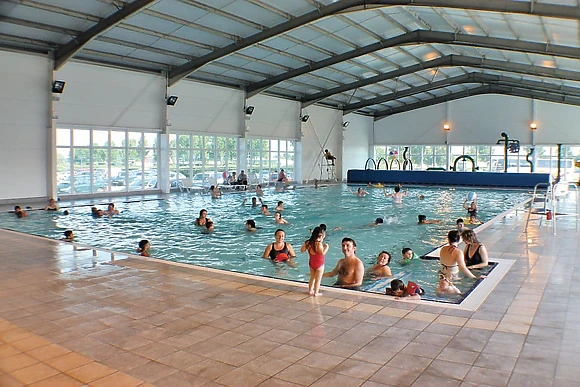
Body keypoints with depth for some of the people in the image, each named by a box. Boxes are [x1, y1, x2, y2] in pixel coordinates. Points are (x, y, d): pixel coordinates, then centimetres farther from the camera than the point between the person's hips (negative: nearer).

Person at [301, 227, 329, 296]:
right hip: (319, 264, -7)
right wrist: (326, 247, -17)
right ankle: (316, 293, 10)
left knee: (312, 278, 22)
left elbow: (302, 250, 5)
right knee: (318, 279, 6)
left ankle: (310, 290, 30)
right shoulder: (319, 244, -24)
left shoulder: (308, 242, -2)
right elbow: (323, 253, -32)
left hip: (311, 264, 7)